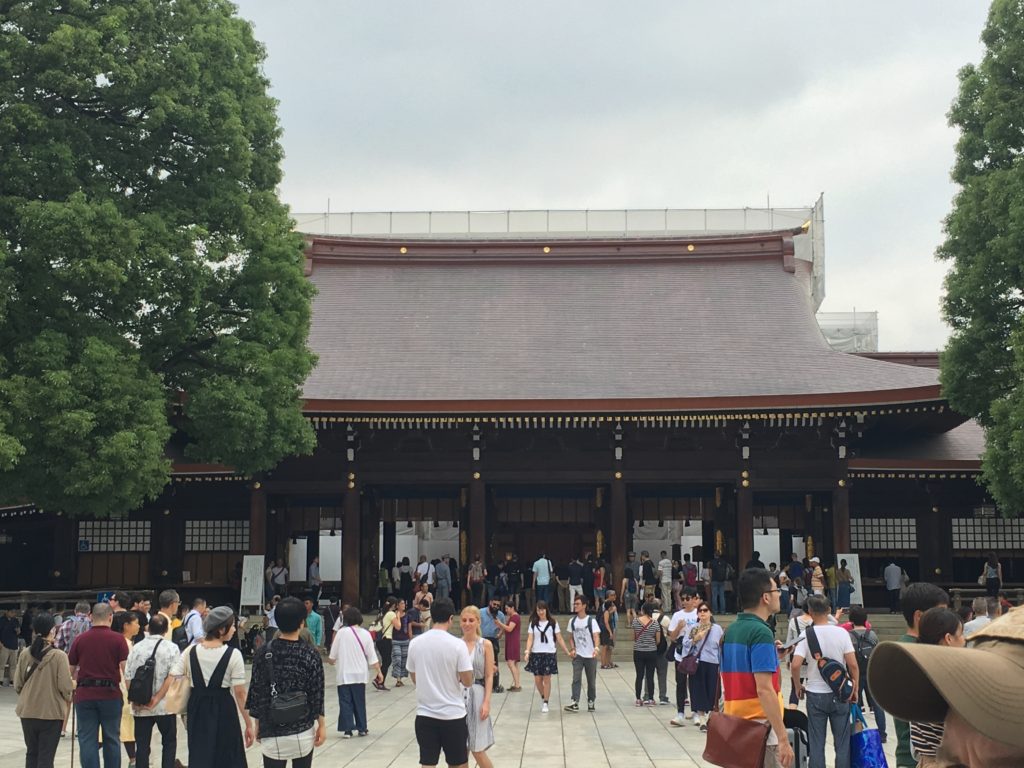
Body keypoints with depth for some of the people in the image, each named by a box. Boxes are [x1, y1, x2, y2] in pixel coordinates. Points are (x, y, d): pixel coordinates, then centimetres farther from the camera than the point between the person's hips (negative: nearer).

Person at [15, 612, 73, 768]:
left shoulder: (25, 654, -5)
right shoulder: (59, 656, -16)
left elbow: (17, 685, 1)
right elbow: (65, 686, -14)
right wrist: (68, 699, 8)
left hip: (27, 712, 4)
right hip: (51, 712, -4)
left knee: (31, 753, 17)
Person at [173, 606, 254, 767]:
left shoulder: (190, 651, -1)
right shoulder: (233, 654, -12)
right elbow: (240, 693, -11)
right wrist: (249, 724, -5)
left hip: (197, 709, 4)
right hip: (223, 710, -4)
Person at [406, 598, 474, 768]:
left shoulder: (415, 643, 0)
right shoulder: (457, 644, -11)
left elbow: (414, 679, 10)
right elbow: (467, 681, -9)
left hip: (424, 714, 3)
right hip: (453, 714, -3)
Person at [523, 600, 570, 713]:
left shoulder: (553, 623, 3)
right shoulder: (533, 624, 5)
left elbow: (559, 639, 4)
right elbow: (530, 639, 0)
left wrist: (567, 652, 0)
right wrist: (527, 652, -15)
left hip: (550, 653, -1)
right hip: (536, 654, 1)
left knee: (547, 679, -1)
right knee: (537, 679, 3)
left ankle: (545, 703, 8)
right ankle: (543, 697, 28)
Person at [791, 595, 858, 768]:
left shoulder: (806, 634, -9)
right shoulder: (841, 632, -6)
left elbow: (795, 665, -16)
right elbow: (853, 665, -8)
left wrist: (798, 686, 2)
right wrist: (855, 688, 6)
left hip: (815, 695, -1)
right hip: (840, 694, 1)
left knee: (816, 744, 6)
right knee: (842, 744, 9)